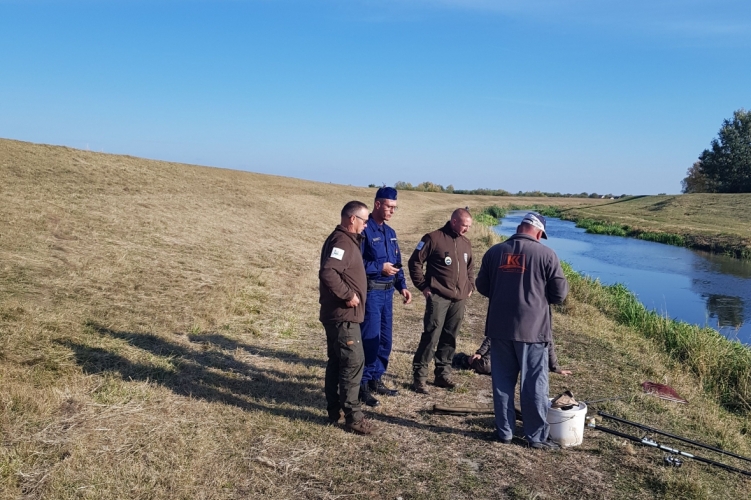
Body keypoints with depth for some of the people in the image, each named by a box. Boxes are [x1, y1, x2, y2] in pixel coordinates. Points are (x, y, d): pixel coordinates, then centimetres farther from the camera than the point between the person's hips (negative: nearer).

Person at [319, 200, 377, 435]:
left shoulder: (346, 239, 15)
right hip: (343, 314, -11)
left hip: (338, 314, 11)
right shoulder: (341, 241, -18)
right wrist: (348, 295, -24)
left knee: (337, 361, 15)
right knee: (353, 362, -6)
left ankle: (334, 410, 25)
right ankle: (352, 416, 1)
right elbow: (328, 273, -31)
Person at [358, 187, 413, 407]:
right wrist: (380, 268, -17)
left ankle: (376, 379, 26)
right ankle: (363, 384, 5)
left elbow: (397, 262, 19)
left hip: (387, 291, 8)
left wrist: (402, 286, 9)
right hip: (371, 291, -8)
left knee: (385, 339, 13)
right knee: (370, 339, -6)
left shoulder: (390, 232, 14)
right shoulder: (365, 230, -11)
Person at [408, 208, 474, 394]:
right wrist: (423, 286, -7)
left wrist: (470, 286, 15)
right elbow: (415, 262, -5)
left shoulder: (466, 243, 15)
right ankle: (419, 377, 0)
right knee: (431, 337, -8)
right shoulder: (434, 238, -7)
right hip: (438, 297, -6)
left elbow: (470, 268, 29)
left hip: (459, 299, 6)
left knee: (449, 338, 10)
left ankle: (443, 374, 21)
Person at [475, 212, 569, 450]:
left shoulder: (494, 251, 3)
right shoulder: (546, 254, -8)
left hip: (499, 328, 3)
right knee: (534, 385, 7)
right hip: (532, 329, -3)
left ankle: (504, 431, 22)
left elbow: (482, 286, 10)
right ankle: (537, 436, 17)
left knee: (502, 381, 13)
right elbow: (560, 294, -4)